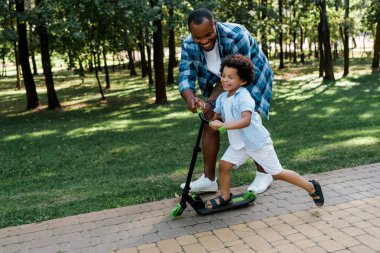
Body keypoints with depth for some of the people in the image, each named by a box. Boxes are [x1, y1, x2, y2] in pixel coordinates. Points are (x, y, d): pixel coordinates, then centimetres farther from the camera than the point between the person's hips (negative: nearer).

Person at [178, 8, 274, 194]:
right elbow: (185, 75, -21)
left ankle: (263, 174, 6)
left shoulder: (236, 36, -35)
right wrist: (190, 97, -44)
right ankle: (209, 179, 5)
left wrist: (213, 101, -41)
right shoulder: (189, 45, -19)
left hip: (251, 77, -5)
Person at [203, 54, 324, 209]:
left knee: (277, 173, 3)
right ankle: (225, 197, 17)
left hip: (257, 142, -7)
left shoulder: (244, 97, -22)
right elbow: (215, 118, 4)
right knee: (223, 164, -3)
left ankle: (311, 187, 21)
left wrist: (223, 125, -41)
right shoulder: (222, 98, 3)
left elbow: (246, 121, -34)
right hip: (239, 143, 7)